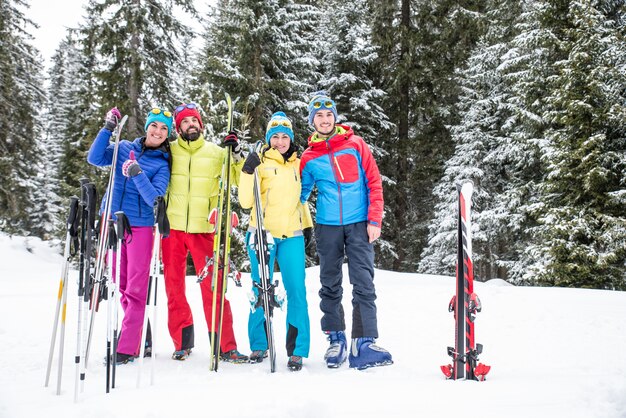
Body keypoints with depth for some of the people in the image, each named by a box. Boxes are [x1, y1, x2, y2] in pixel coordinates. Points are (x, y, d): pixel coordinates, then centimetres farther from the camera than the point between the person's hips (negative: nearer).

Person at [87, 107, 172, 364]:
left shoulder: (162, 164, 1)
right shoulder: (124, 148, 9)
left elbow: (155, 198, -11)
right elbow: (95, 159, -4)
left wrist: (138, 175, -25)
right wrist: (108, 129, -11)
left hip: (141, 226, -3)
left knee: (135, 289, -7)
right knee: (123, 286, 8)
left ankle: (127, 348, -4)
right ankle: (142, 340, 19)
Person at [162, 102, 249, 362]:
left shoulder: (216, 153, 8)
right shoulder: (169, 151, 9)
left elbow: (240, 179, 8)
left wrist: (237, 155, -4)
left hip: (203, 228, -1)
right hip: (172, 226, 2)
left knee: (212, 285, -5)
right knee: (174, 285, 7)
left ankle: (225, 346, 1)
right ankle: (182, 341, 20)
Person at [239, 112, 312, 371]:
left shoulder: (298, 164, 13)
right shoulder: (260, 164, 2)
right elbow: (246, 202, -8)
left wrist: (308, 224, 20)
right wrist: (247, 172, -18)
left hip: (292, 236, 2)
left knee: (296, 291, -6)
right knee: (261, 290, 5)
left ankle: (297, 350, 1)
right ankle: (258, 345, 20)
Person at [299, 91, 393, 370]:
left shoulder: (355, 144, 3)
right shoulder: (309, 157, 6)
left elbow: (374, 183, 1)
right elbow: (300, 193, 15)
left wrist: (374, 220, -6)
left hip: (359, 224, -1)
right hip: (327, 227, 2)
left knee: (364, 284, -7)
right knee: (330, 286, 8)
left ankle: (364, 343, -5)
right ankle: (336, 339, 20)